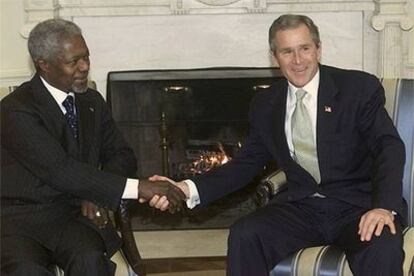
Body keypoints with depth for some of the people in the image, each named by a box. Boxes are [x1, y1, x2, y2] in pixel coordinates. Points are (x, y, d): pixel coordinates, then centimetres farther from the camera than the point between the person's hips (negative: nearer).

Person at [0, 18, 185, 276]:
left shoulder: (92, 101, 9)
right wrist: (138, 188, -27)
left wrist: (96, 192, -8)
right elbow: (59, 170, -23)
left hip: (74, 212, 4)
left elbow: (123, 156, 15)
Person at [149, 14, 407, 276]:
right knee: (243, 235, -23)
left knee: (382, 247, -37)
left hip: (359, 204, -3)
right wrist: (189, 189, -5)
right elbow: (247, 163, 12)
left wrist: (384, 206, -29)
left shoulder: (360, 88, -2)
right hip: (302, 206, 4)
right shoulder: (265, 106, 10)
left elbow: (390, 146, -10)